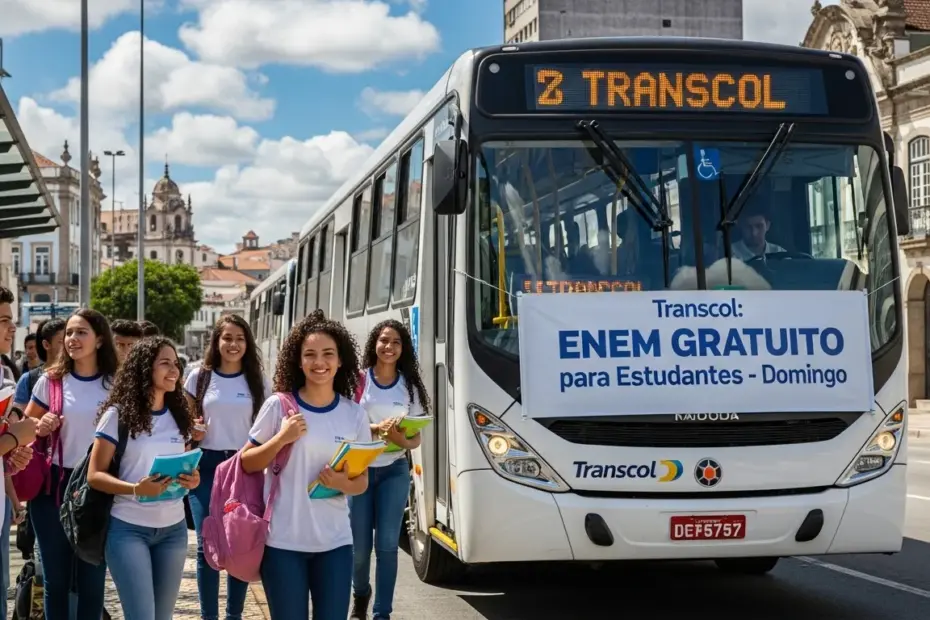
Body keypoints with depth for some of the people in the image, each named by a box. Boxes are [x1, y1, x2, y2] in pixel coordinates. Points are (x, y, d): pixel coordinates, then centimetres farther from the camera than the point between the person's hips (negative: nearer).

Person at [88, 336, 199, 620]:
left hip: (173, 529, 5)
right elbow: (95, 475, -10)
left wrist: (192, 480, -6)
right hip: (128, 529, -5)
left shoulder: (178, 416, 8)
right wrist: (136, 489, -26)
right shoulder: (118, 414, -7)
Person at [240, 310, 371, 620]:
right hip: (283, 541, -2)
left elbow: (362, 481, 9)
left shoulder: (355, 414, 3)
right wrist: (281, 438, -14)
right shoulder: (278, 406, -5)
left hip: (335, 542, 2)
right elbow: (246, 463, 1)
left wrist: (344, 484, -13)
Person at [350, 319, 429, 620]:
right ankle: (360, 595, 35)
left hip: (394, 471, 1)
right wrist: (376, 428, -24)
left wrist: (402, 440, -18)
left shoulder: (410, 386, 2)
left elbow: (416, 438, 4)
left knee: (387, 544, -2)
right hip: (359, 469, -1)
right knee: (359, 546, 5)